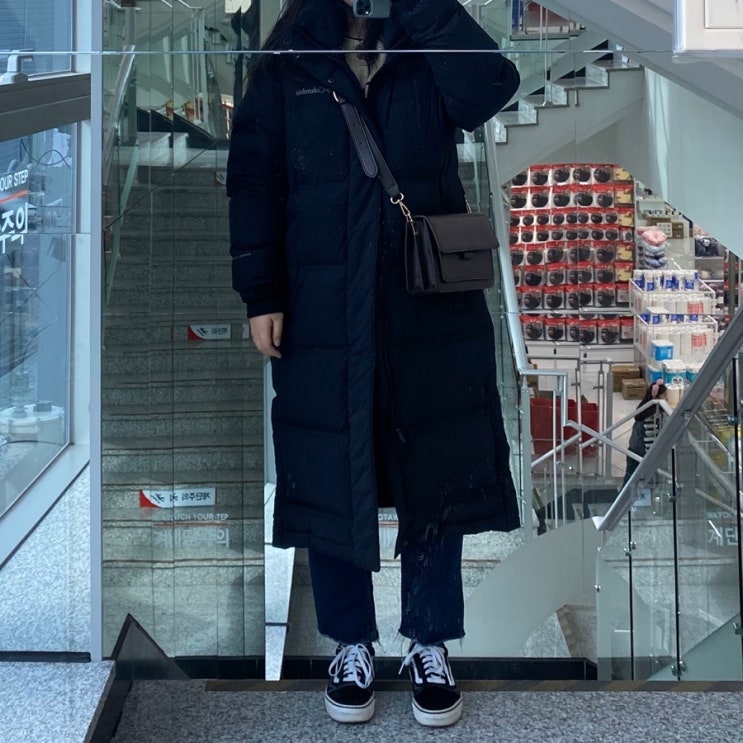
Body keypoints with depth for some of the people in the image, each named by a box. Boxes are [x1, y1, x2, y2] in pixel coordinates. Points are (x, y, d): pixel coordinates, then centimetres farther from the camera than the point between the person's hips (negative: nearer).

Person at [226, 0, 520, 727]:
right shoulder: (288, 62, 4)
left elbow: (489, 89, -15)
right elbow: (254, 181, 0)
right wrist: (260, 296, -7)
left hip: (431, 309, 1)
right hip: (322, 312, 0)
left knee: (434, 475, 7)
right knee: (331, 477, 7)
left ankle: (430, 645, 25)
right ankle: (351, 643, 26)